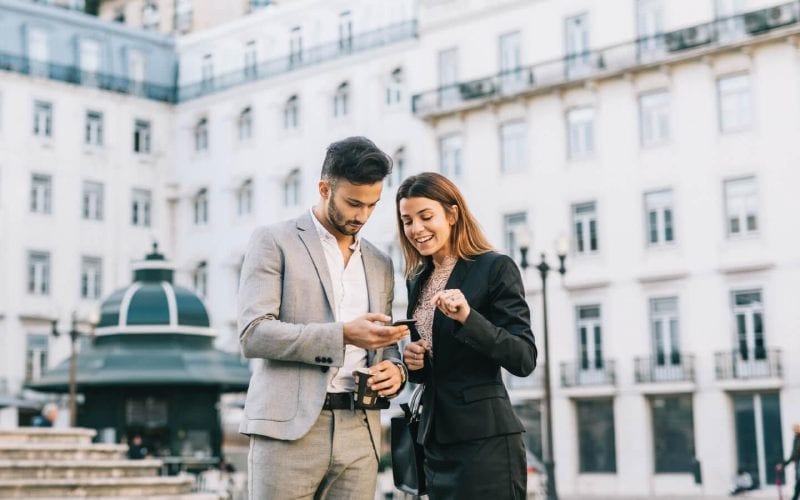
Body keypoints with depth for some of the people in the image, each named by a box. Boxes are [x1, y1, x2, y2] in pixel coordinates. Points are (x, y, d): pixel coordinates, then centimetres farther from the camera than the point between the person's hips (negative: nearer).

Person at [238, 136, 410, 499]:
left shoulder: (380, 264, 18)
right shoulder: (274, 242, 2)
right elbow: (253, 335, -9)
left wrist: (395, 369, -1)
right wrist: (342, 334, -17)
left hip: (360, 433, 5)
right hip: (290, 428, -5)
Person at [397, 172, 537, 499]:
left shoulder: (495, 268, -8)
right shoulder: (417, 280, 12)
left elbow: (524, 360, -14)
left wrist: (467, 317, -26)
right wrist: (412, 361, -2)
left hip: (485, 439, -7)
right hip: (435, 439, 7)